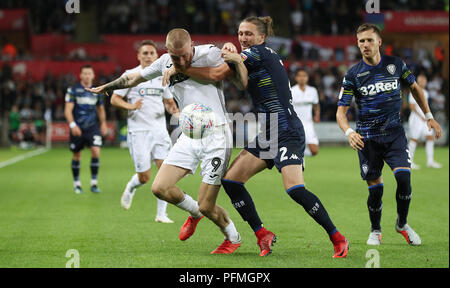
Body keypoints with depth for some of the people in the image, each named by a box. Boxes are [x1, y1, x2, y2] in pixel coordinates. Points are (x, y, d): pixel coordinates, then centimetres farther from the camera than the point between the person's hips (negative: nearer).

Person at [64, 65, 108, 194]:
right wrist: (72, 125, -20)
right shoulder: (73, 90, -4)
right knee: (77, 156, 6)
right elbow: (68, 110, -9)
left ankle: (94, 183, -8)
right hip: (77, 128, -2)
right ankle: (77, 183, 22)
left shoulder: (96, 91, 9)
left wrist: (103, 123, 18)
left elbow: (100, 108, 24)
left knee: (96, 151, -15)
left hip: (92, 126, 2)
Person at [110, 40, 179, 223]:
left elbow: (169, 102, 22)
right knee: (144, 177, -5)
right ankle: (130, 189, 31)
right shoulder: (130, 75, 0)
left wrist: (175, 111, 0)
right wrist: (130, 106, -19)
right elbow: (114, 99, 0)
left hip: (159, 130, 4)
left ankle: (161, 214, -3)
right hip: (138, 131, -4)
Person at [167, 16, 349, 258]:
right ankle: (262, 235, 7)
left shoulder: (259, 52, -7)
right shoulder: (252, 59, 18)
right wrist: (236, 60, -19)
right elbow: (243, 84, -4)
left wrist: (178, 69, -2)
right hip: (265, 135, 10)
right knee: (230, 180, 1)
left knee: (295, 189, -22)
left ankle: (338, 238, -11)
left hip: (287, 133, -10)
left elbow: (216, 74, -9)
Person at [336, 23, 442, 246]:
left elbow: (414, 87, 18)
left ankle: (402, 224, 7)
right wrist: (349, 132, -25)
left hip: (394, 132, 1)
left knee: (404, 177, -16)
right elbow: (341, 111, -5)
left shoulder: (395, 65, 0)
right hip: (367, 137, -1)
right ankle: (375, 231, 23)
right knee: (375, 187, -2)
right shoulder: (353, 75, -5)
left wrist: (428, 116, 15)